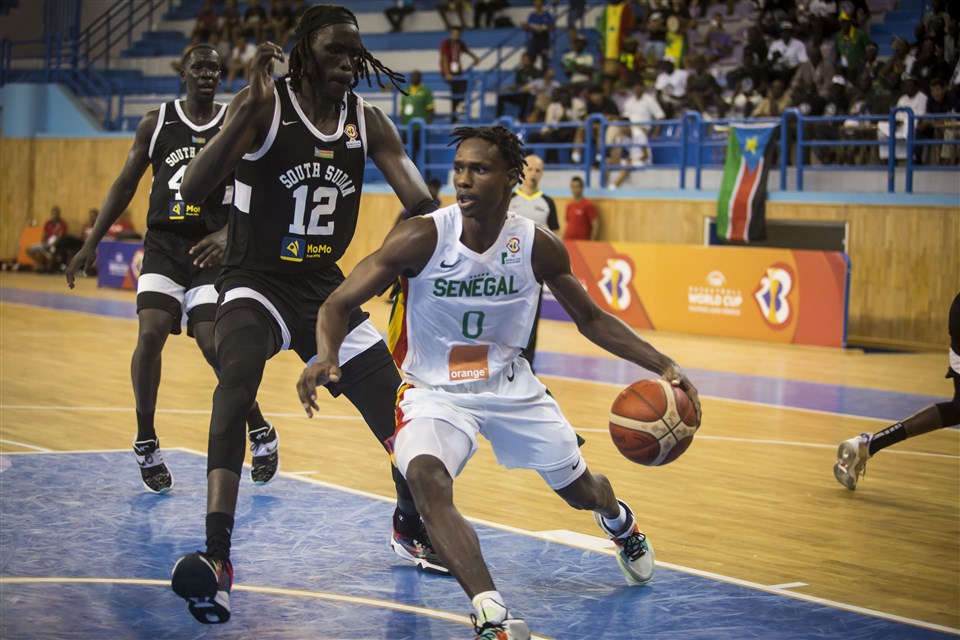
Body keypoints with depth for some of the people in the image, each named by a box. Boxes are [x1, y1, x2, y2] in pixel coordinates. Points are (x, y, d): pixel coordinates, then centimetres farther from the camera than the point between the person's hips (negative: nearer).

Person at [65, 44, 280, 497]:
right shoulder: (157, 122, 5)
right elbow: (125, 184, 10)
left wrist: (228, 234, -20)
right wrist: (91, 243, 5)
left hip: (211, 250, -1)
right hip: (164, 244, 1)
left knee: (213, 345, -10)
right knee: (150, 334, -15)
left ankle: (261, 433, 13)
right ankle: (146, 443, 1)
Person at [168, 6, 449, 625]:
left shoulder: (369, 120, -2)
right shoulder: (263, 104, -16)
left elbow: (422, 204, -4)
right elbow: (192, 188, -28)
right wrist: (254, 107, -38)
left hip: (325, 285, 5)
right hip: (257, 281, -5)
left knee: (399, 406, 7)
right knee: (237, 378, -35)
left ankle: (411, 527, 37)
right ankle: (217, 557, -40)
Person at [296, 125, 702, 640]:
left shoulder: (539, 247, -14)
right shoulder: (422, 238, -22)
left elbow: (591, 320, 1)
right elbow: (339, 304, -21)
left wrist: (662, 365, -11)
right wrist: (327, 356, -43)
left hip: (510, 385, 3)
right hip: (434, 390, -3)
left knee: (580, 490, 19)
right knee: (427, 480, -34)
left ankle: (618, 520, 59)